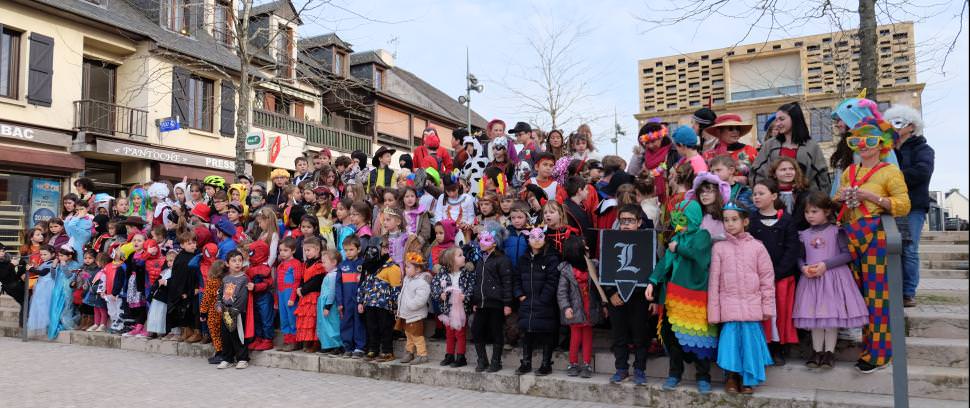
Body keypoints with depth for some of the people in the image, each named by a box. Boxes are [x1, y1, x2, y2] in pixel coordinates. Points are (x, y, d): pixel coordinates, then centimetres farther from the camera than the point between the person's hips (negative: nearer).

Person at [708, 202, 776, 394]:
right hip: (729, 305, 0)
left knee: (750, 339, 1)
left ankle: (748, 378, 20)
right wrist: (713, 311, 0)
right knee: (730, 338, -1)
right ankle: (731, 376, 18)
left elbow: (767, 278, 5)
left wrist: (767, 306, 2)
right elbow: (714, 281, 2)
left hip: (752, 305, 0)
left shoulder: (757, 246, 2)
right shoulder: (719, 247, 2)